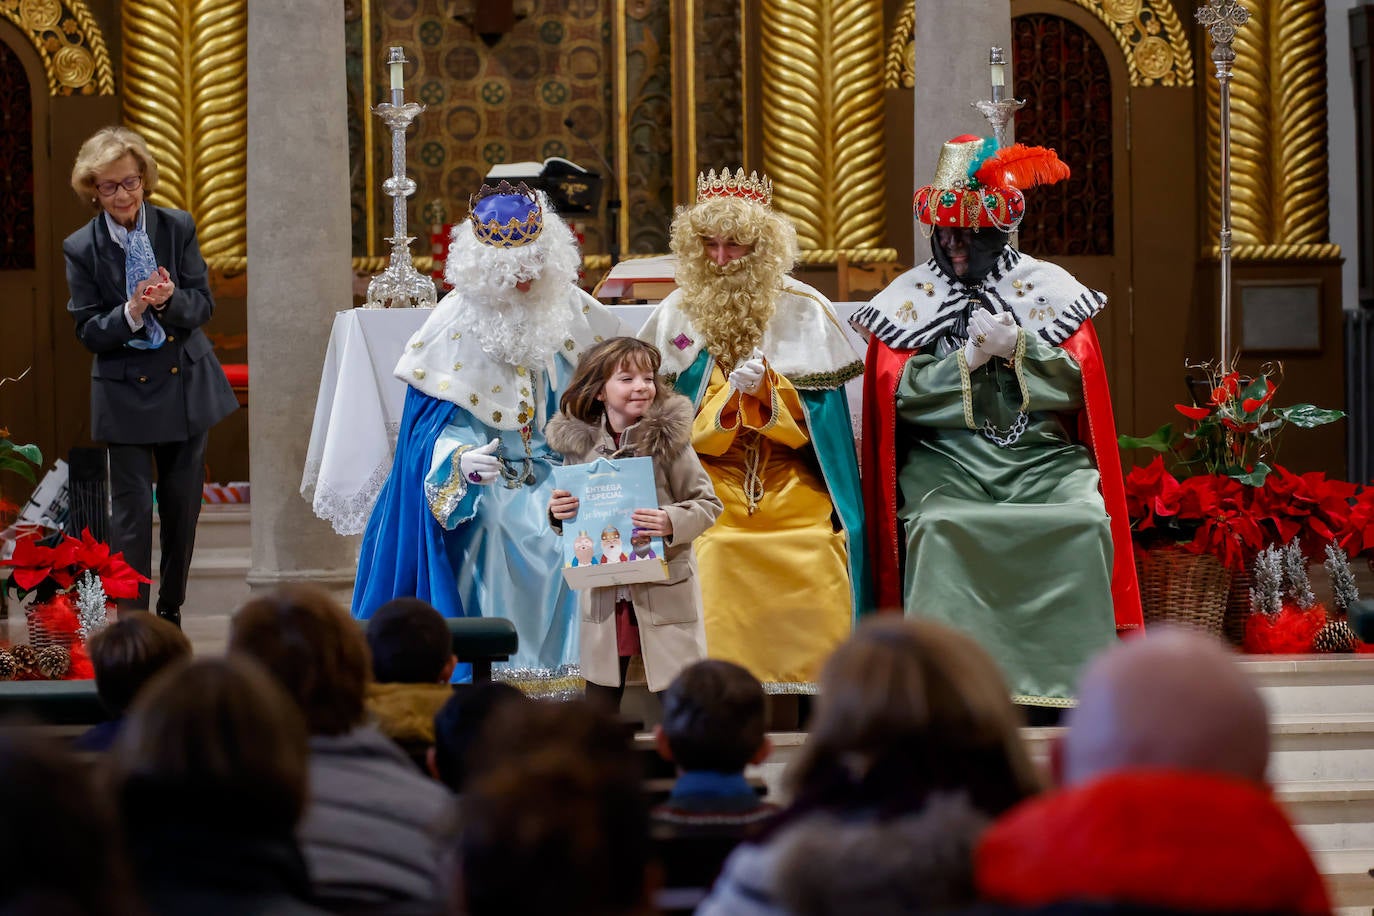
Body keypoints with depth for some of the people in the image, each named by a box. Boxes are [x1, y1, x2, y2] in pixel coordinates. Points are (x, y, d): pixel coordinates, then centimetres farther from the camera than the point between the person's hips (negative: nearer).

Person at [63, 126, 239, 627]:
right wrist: (131, 313, -26)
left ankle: (171, 612, 28)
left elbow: (204, 304, -2)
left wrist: (171, 299, -24)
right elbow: (88, 332, -7)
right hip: (126, 394, -3)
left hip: (187, 386, 3)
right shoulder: (81, 248, -7)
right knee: (132, 510, -5)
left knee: (183, 507, 12)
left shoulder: (178, 227, -2)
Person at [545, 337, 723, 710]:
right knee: (600, 704, 12)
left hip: (665, 592, -3)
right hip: (603, 592, 3)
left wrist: (673, 522, -24)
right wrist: (558, 513, -7)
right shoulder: (579, 441, 2)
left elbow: (708, 503, -6)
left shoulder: (668, 438, -9)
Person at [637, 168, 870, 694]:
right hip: (712, 507, 0)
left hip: (799, 506, 0)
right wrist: (730, 394, -17)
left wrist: (766, 386, -19)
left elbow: (820, 417, -2)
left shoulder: (804, 312, 2)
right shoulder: (676, 318, 4)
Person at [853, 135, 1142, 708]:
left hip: (1043, 456, 1)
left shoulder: (1049, 288, 11)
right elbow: (899, 392, 0)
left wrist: (1017, 349, -11)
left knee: (1085, 521, -29)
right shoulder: (909, 298, 11)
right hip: (947, 456, 0)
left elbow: (1078, 383, 2)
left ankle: (1070, 683, -23)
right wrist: (969, 358, -9)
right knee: (936, 522, -33)